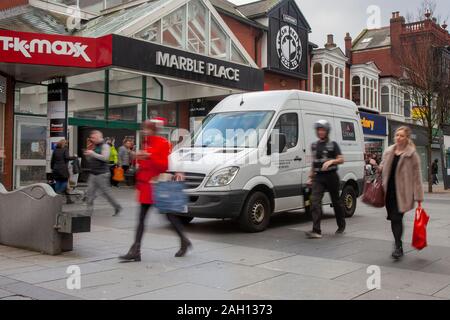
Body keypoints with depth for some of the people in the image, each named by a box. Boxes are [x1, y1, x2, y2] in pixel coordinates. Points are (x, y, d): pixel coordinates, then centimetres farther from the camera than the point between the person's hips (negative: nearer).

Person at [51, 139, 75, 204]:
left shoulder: (55, 150, 13)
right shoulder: (65, 149, -2)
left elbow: (52, 160, 14)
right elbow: (67, 157, -17)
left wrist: (52, 168, 21)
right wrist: (74, 157, -3)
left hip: (56, 169, 5)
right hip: (63, 169, -5)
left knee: (58, 182, 8)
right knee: (64, 182, 0)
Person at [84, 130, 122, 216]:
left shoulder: (105, 146, -7)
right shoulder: (94, 147, 15)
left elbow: (105, 158, -22)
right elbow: (90, 160, 20)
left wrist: (92, 153, -22)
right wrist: (87, 155, 0)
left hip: (102, 174, -7)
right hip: (93, 174, 7)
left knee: (106, 192, 0)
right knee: (89, 193, 0)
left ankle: (117, 207, 18)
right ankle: (89, 212, 3)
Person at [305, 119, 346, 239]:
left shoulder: (333, 144, -1)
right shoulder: (314, 145, 14)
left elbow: (341, 160, -6)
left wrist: (331, 161, -24)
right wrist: (311, 177, 17)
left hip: (331, 176, -3)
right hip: (318, 177, 4)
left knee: (336, 201, 10)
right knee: (315, 201, -13)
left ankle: (341, 226, 31)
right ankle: (316, 231, -17)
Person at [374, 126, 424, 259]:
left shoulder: (412, 154, -4)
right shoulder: (388, 152, 11)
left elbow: (416, 176, -6)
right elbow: (382, 168, 21)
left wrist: (418, 196, -9)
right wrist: (377, 167, -4)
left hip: (402, 192, -5)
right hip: (389, 191, 5)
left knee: (397, 218, -11)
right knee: (393, 218, 11)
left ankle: (398, 247, -2)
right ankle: (398, 244, 27)